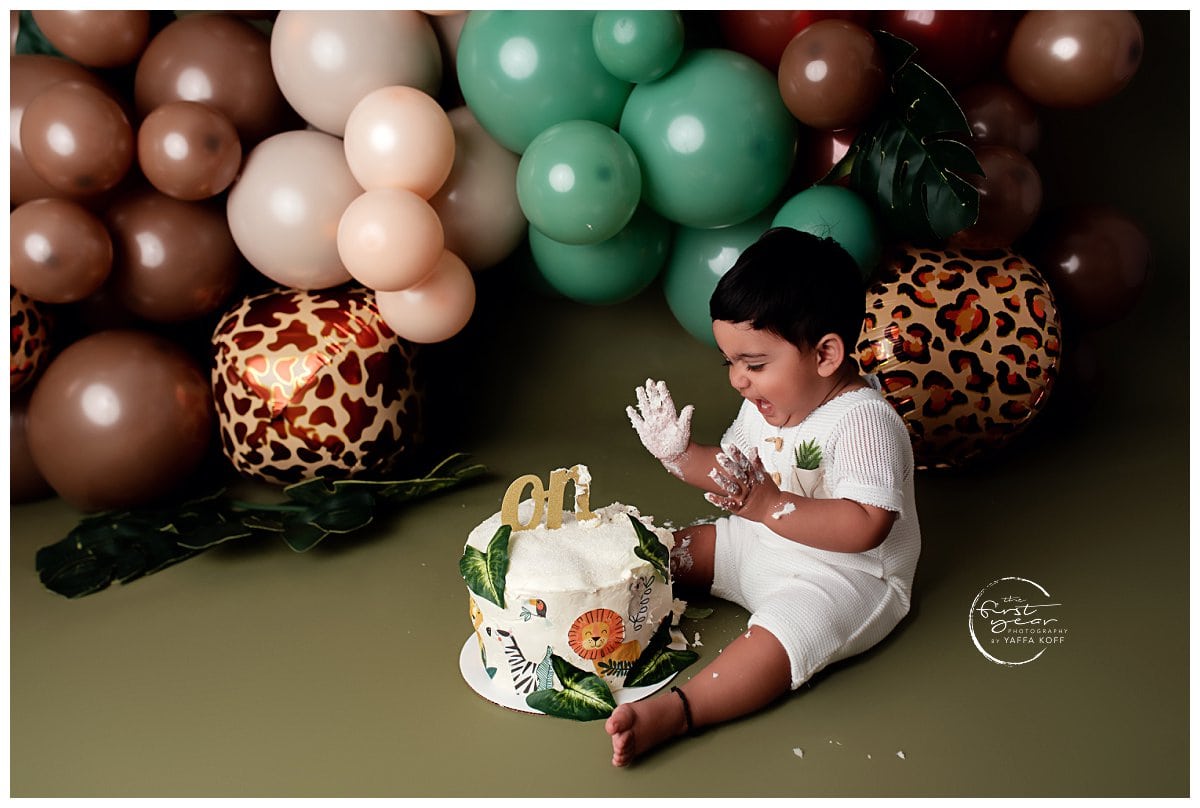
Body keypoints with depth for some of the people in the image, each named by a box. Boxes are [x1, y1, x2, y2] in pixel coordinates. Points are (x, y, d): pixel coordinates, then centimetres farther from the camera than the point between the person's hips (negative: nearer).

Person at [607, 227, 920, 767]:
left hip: (848, 575, -10)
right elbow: (735, 472, 14)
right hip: (766, 543, 10)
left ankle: (675, 711, -49)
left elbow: (864, 525, -33)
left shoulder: (863, 421, -24)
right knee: (669, 550, 5)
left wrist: (769, 506, -37)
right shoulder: (769, 403, 2)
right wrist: (681, 454, -5)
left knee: (784, 631, -35)